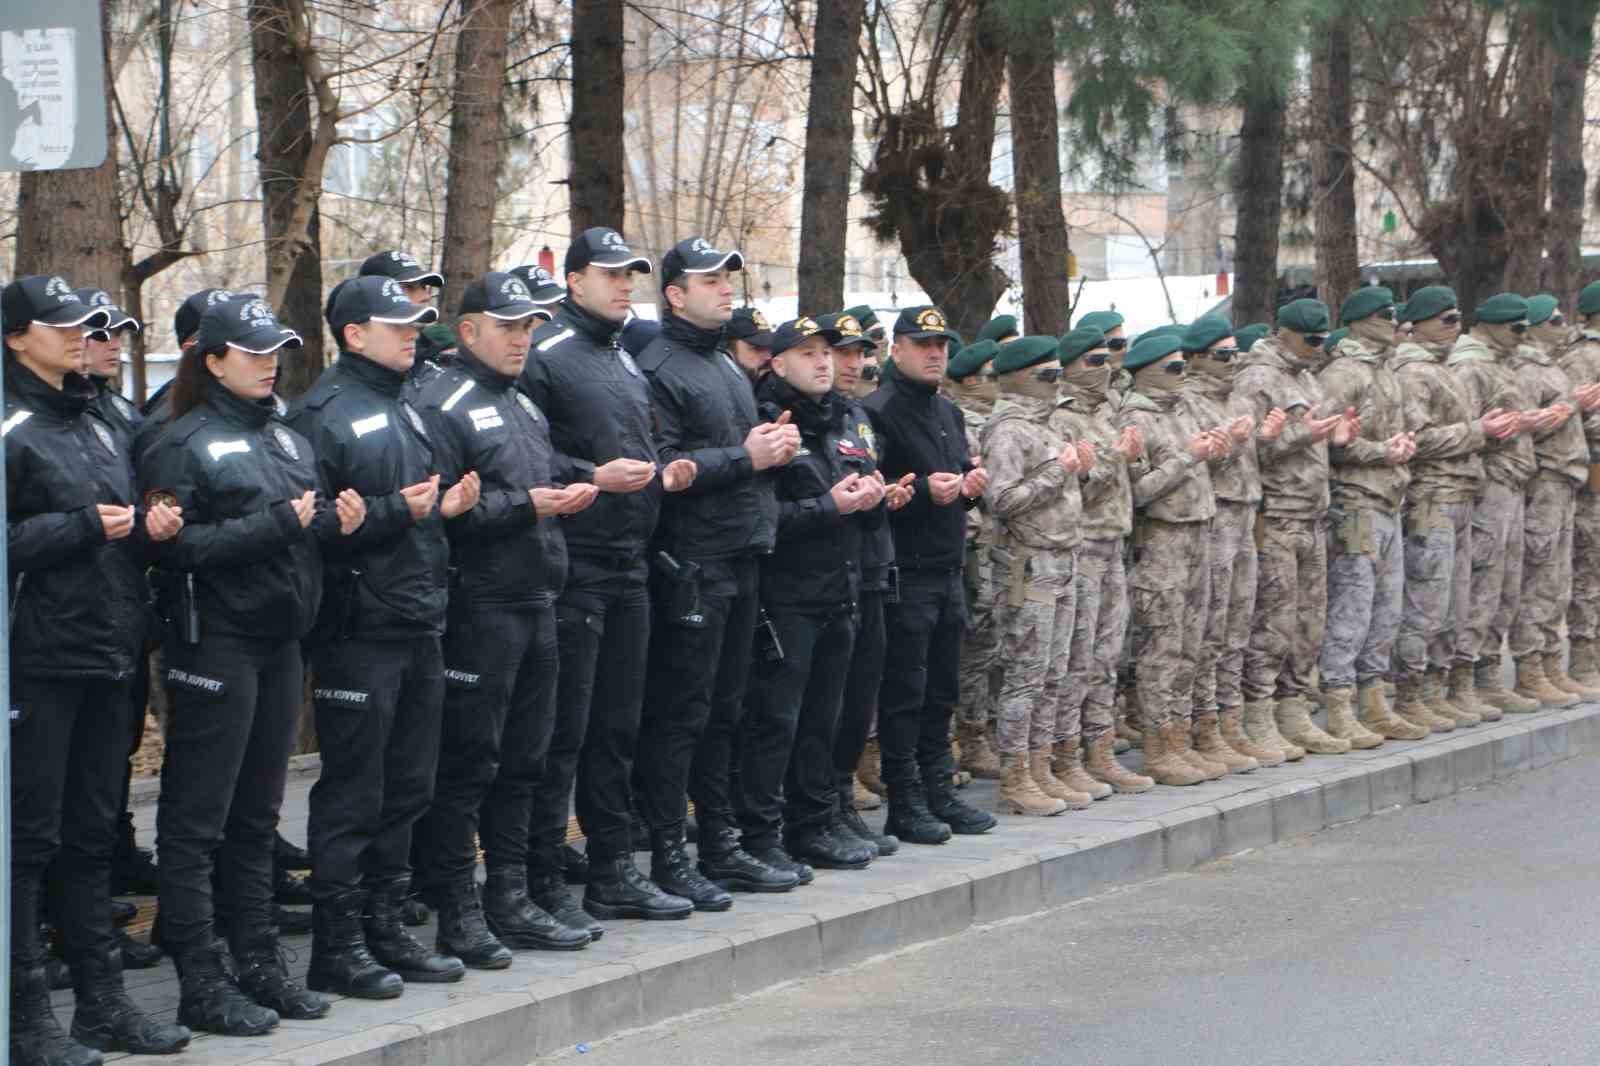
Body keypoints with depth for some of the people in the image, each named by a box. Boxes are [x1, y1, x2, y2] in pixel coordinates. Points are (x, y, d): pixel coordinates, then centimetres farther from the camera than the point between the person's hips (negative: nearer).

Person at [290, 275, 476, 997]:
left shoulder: (405, 407, 18)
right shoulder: (325, 412, -11)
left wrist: (446, 505, 7)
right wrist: (394, 510, -23)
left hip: (419, 625, 9)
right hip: (359, 630, -9)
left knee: (407, 787, 13)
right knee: (352, 792, -4)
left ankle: (385, 929, 23)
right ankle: (337, 947, 2)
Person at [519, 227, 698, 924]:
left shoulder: (624, 363, 20)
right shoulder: (546, 353, -8)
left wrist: (662, 476, 9)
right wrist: (593, 477, -22)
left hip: (628, 566, 9)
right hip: (571, 571, -9)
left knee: (617, 727, 13)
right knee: (561, 731, -6)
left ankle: (613, 872, 21)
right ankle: (542, 886, -2)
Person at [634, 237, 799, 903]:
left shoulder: (727, 368, 20)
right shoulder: (658, 368, -10)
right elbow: (662, 466, -20)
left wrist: (776, 447, 7)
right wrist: (744, 458, -18)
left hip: (741, 561, 9)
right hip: (690, 565, -9)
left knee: (723, 711, 14)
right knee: (679, 715, -6)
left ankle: (721, 847, 20)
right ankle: (668, 856, -2)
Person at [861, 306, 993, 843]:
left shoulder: (949, 413, 17)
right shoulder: (878, 412, -11)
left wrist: (971, 483, 4)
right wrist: (924, 491, -26)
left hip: (948, 570, 8)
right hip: (905, 572, -8)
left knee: (942, 689, 13)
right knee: (904, 691, -4)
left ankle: (939, 791, 20)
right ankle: (904, 803, 1)